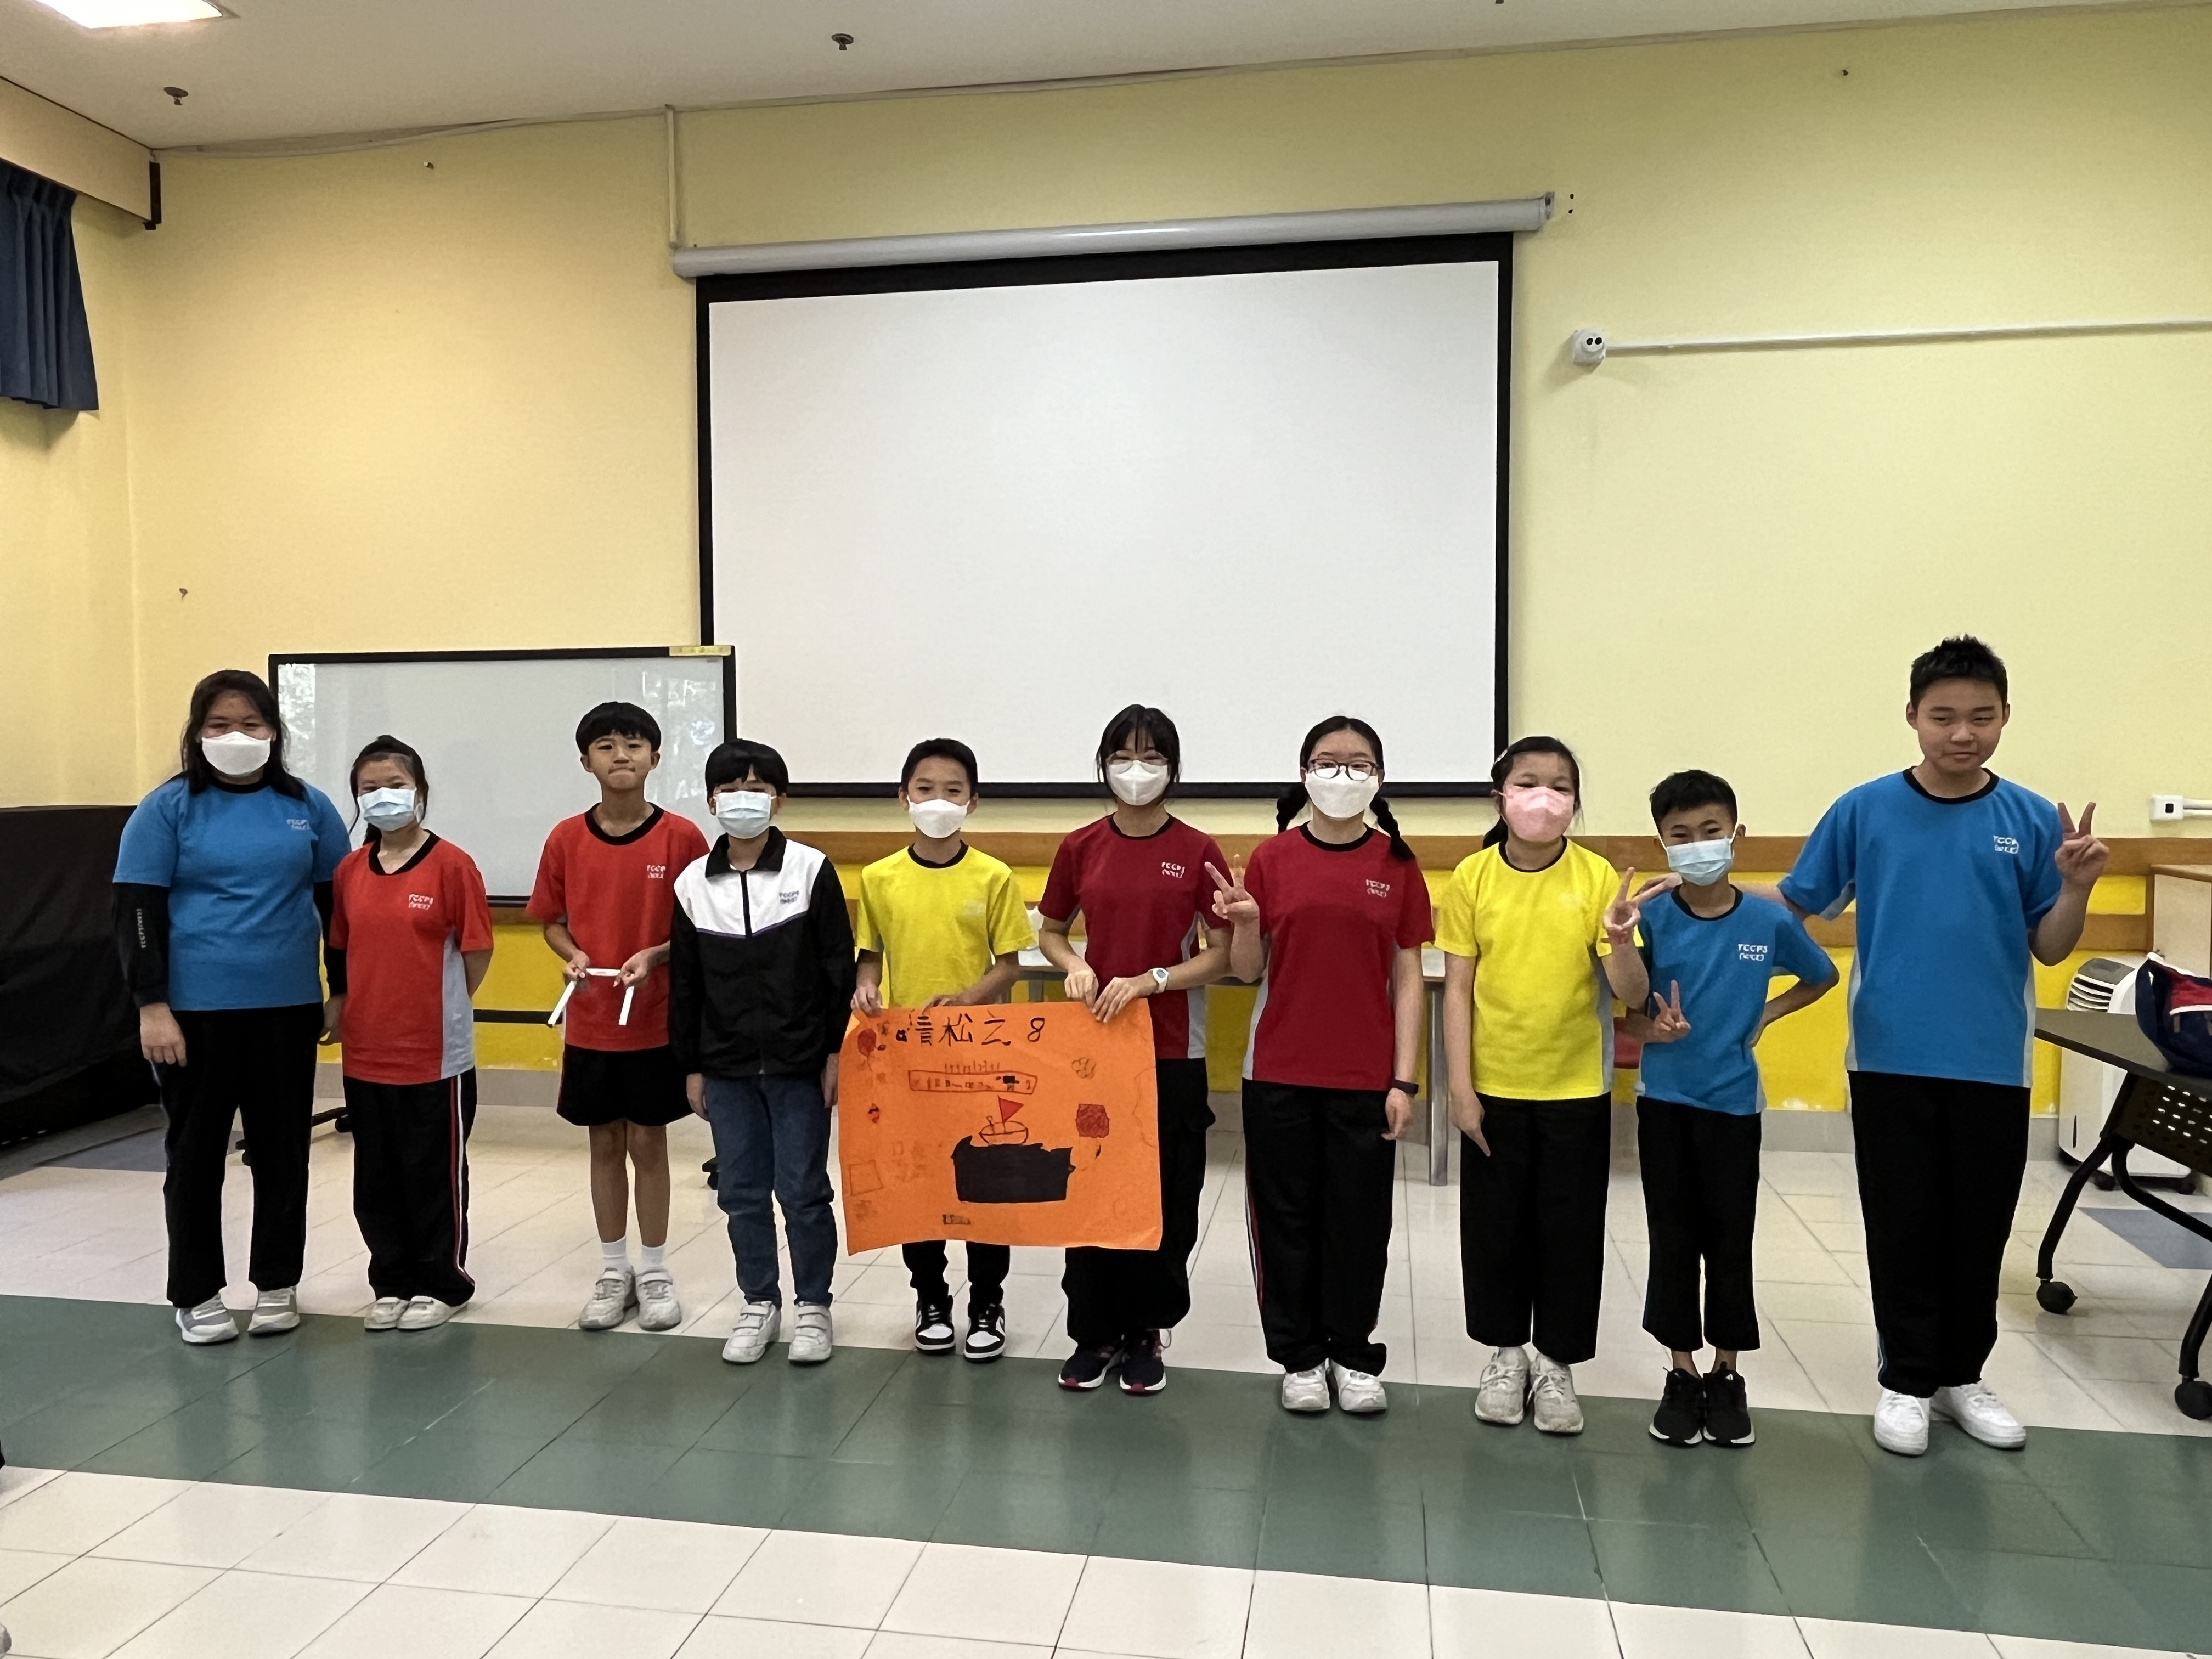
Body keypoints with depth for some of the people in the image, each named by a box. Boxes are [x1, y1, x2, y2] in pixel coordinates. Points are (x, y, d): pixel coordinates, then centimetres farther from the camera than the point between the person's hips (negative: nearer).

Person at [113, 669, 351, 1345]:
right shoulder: (168, 807, -3)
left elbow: (337, 902, 10)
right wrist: (152, 1007, -11)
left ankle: (277, 1283, 25)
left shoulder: (308, 806, 4)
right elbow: (137, 911, -5)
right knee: (196, 1152, 8)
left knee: (282, 1148, 10)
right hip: (195, 1010, -2)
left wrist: (342, 991, 9)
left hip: (286, 1008, 2)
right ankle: (197, 1295, 22)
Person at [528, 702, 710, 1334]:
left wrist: (655, 955, -19)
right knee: (605, 1144, 13)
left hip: (657, 1019, -2)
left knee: (648, 1143, 7)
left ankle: (654, 1270, 23)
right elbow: (552, 922, 7)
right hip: (589, 1021, 2)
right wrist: (574, 955, -12)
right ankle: (614, 1271, 27)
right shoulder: (566, 839, -1)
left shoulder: (681, 836, -8)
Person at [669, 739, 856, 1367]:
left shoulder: (811, 870, -6)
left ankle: (813, 1306, 21)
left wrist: (837, 1051, -7)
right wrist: (691, 1067, 7)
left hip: (800, 1064, -3)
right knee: (741, 1192, 11)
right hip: (727, 1068, 3)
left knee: (803, 1190, 4)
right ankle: (759, 1303, 27)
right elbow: (684, 983, 7)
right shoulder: (693, 884, 2)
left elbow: (839, 968, -4)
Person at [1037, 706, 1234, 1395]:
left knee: (1165, 1199, 6)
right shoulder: (1080, 847, 2)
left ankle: (1144, 1333, 24)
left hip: (1172, 1053, -2)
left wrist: (1150, 981, -17)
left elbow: (1223, 955, -4)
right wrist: (1074, 965, -7)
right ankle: (1094, 1332, 23)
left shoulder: (1198, 851, -5)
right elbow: (1049, 931, 14)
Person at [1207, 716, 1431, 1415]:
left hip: (1365, 1078, 0)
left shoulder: (1398, 864, 0)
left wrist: (1404, 1080, -4)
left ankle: (1353, 1353, 28)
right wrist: (1246, 923, -19)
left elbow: (1408, 979, 1)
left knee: (1360, 1218, 9)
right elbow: (1248, 970, 2)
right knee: (1287, 1215, 9)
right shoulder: (1272, 857, -1)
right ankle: (1300, 1356, 26)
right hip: (1280, 1073, 0)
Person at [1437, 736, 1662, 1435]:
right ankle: (1506, 1352, 31)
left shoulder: (1598, 877, -7)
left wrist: (1619, 939, -29)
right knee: (1495, 1225, 11)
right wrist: (1460, 1086, -7)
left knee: (1571, 1229, 9)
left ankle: (1556, 1363, 27)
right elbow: (1458, 989, -4)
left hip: (1576, 1089, 0)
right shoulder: (1473, 877, -6)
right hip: (1494, 1088, 0)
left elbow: (1632, 995, -9)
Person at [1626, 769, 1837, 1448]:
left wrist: (1765, 1015, 0)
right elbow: (1625, 1010, -3)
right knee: (1672, 1239, 8)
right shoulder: (1651, 920, -8)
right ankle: (1682, 1373, 21)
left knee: (1729, 1241, 9)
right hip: (1663, 1101, 0)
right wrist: (1650, 1028, -24)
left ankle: (1726, 1374, 24)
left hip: (1733, 1102, 0)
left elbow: (1823, 977, 13)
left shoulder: (1770, 921, -6)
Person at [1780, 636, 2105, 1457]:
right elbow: (1796, 905, 0)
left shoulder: (2032, 820, -1)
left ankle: (1963, 1374, 31)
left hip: (1992, 1061, 2)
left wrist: (2077, 887, -16)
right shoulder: (1863, 811, -4)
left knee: (1978, 1228, 13)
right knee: (1902, 1226, 8)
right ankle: (1907, 1380, 22)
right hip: (1890, 1056, -1)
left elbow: (2050, 948, 2)